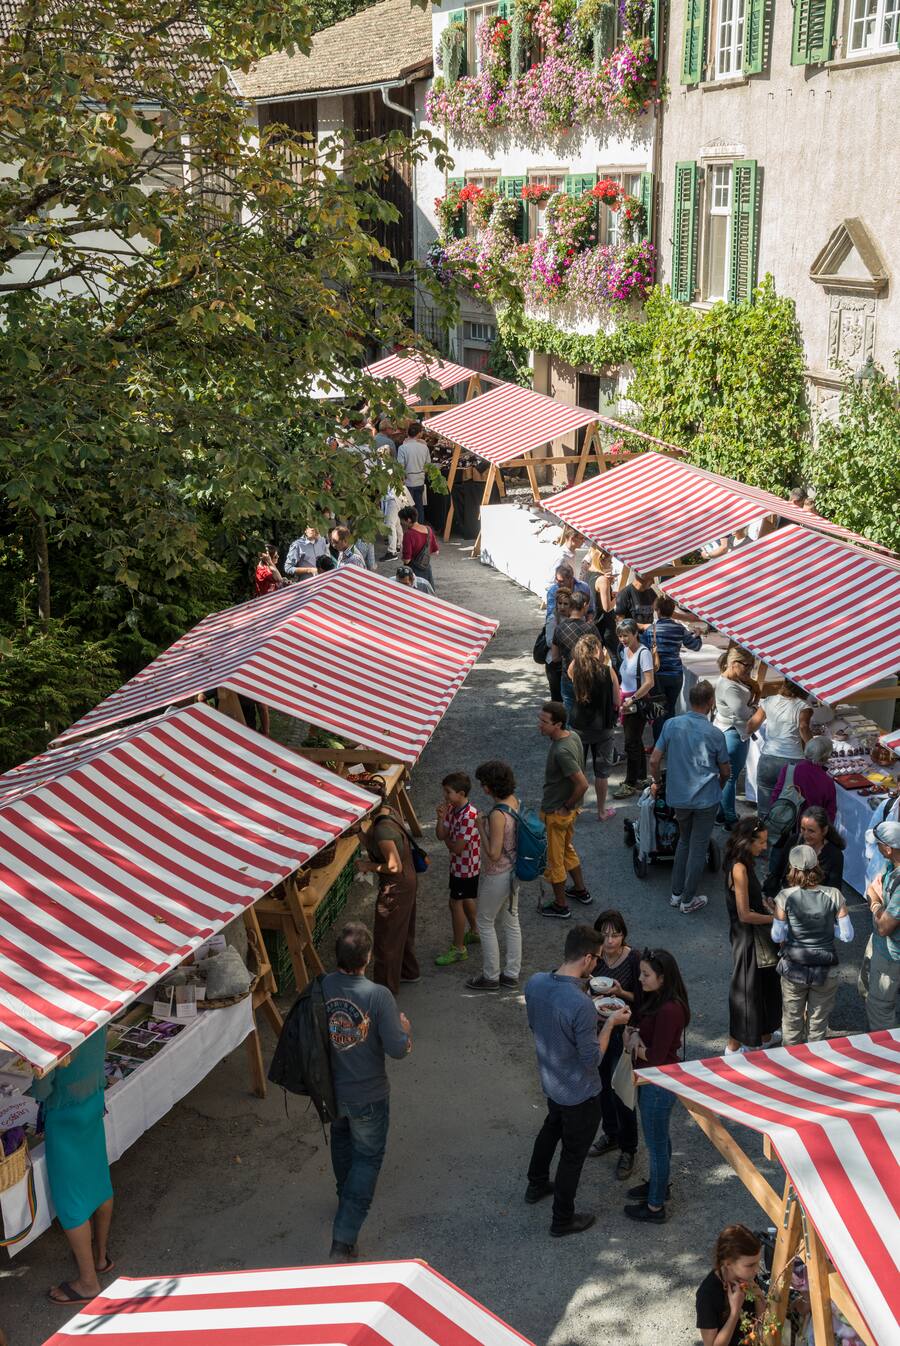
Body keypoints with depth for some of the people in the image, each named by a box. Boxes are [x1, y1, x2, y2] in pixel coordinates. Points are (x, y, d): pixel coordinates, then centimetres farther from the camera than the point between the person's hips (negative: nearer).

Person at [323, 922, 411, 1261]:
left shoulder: (320, 988, -17)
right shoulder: (378, 996, -28)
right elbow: (398, 1049, -23)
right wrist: (405, 1029, -2)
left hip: (330, 1090, 4)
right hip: (368, 1096, -4)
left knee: (341, 1138, 31)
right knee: (368, 1157, 13)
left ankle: (346, 1196, 56)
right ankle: (343, 1240, 7)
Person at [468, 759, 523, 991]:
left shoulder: (497, 815, -30)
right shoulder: (513, 801, -3)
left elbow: (493, 853, -27)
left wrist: (481, 827, -20)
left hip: (497, 876, -9)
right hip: (514, 871, 9)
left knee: (485, 923, 10)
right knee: (511, 921, 19)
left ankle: (491, 976, 22)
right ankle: (512, 973, 32)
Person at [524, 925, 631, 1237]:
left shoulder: (535, 983, -14)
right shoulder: (581, 1005, -37)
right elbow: (592, 1059, -26)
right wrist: (610, 1023, -15)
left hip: (549, 1080, 7)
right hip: (579, 1092, -7)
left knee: (551, 1128, 33)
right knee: (574, 1153, 15)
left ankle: (536, 1185, 54)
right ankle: (562, 1219, 32)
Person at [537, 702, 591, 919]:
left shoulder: (561, 751, -32)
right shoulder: (573, 736, -4)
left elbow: (582, 784, -33)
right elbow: (580, 779, 9)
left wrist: (567, 807, -18)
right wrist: (570, 805, 15)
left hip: (556, 813, -9)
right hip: (568, 808, 9)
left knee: (554, 859, 9)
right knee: (567, 849, 28)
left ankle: (561, 906, 24)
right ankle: (581, 890, 44)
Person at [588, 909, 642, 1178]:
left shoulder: (634, 960, -18)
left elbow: (642, 999, -11)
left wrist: (622, 993, -27)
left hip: (624, 1032, -5)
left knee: (620, 1091, -2)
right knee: (603, 1085, 19)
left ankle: (628, 1150, 15)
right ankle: (610, 1135, 40)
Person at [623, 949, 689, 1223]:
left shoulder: (669, 1010, -31)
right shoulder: (656, 1000, 0)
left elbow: (656, 1056, -28)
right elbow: (645, 1031, 10)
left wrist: (631, 1043, -13)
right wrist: (635, 1034, -12)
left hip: (659, 1085, -9)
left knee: (656, 1143, 7)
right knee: (658, 1137, 27)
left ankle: (655, 1207, 22)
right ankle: (658, 1184, 46)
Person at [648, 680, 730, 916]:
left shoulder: (671, 725, -8)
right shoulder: (715, 734, -13)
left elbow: (654, 760, -6)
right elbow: (725, 772, -2)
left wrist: (657, 782, 13)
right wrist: (718, 788, 19)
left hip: (678, 797, 3)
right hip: (706, 799, -3)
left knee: (684, 841, 23)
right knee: (698, 848, 8)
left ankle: (676, 893, 25)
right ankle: (688, 900, 16)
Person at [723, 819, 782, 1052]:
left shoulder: (745, 864, 4)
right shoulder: (739, 869, -26)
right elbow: (744, 914, -24)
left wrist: (765, 903, 0)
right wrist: (774, 918, -13)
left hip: (758, 935, 9)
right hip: (747, 937, -9)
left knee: (766, 984, 22)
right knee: (746, 988, 3)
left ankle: (766, 1035, 39)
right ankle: (734, 1045, 17)